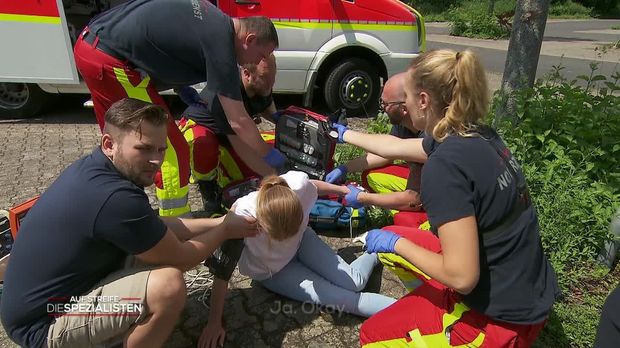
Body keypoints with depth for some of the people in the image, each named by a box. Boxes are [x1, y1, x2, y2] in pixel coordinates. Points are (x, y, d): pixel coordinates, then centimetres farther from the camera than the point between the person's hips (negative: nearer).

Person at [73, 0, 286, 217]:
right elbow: (238, 122, -11)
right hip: (111, 61, -10)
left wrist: (180, 86, 14)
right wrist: (269, 155, 2)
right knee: (172, 150, -3)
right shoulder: (220, 43, -13)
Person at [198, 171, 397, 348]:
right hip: (271, 271, -2)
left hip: (302, 241, 2)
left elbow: (313, 186, -8)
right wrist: (214, 322, -21)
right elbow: (222, 272, -29)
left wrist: (348, 191, 7)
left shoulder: (299, 184, -35)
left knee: (354, 282, -4)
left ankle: (376, 251, 26)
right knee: (336, 297, -14)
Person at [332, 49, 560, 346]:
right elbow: (395, 147, 15)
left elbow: (461, 277, -27)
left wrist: (396, 244, -13)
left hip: (501, 318, -8)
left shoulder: (445, 165, -29)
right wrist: (344, 135, 29)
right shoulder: (474, 136, -2)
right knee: (390, 238, 16)